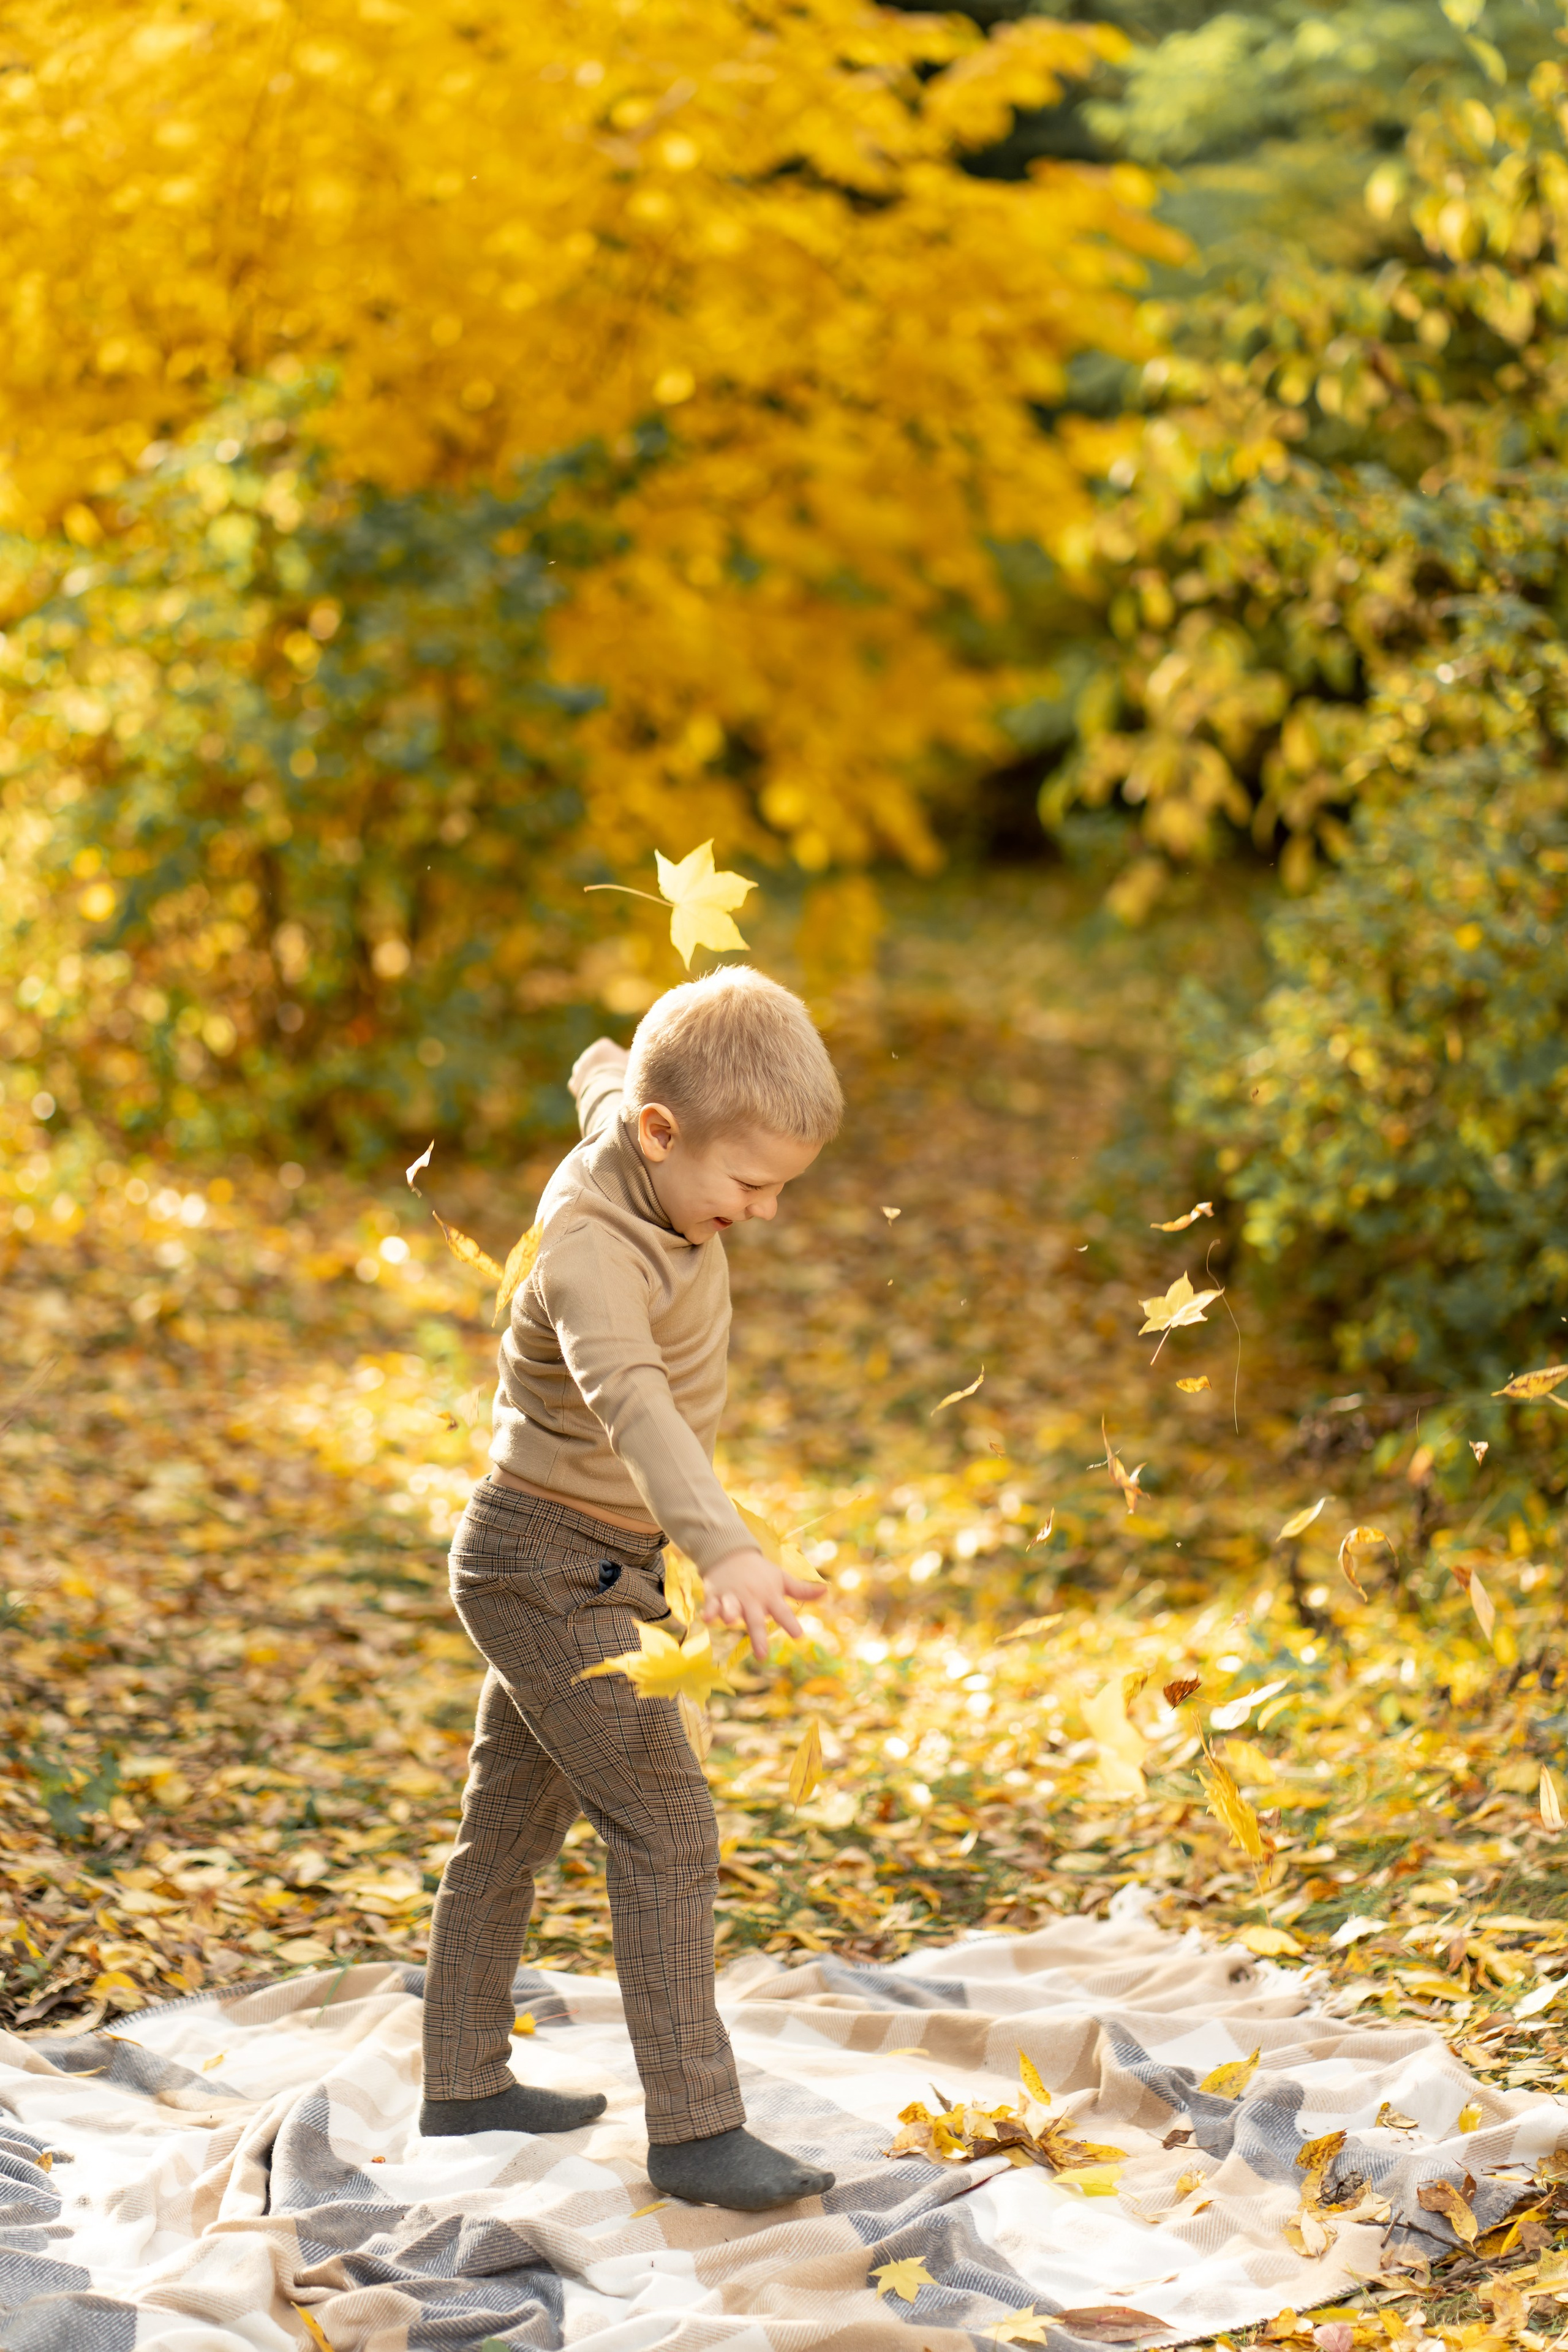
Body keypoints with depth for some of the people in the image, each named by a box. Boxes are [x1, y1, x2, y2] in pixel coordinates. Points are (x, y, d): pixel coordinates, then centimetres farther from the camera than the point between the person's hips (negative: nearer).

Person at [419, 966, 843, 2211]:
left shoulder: (634, 1114, -6)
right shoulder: (590, 1247, -33)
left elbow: (600, 1069, 19)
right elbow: (630, 1399, -50)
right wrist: (723, 1545, -63)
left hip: (598, 1562, 10)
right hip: (555, 1566, -10)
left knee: (517, 1817, 19)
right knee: (667, 1828, -13)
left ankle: (465, 2082, 32)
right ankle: (695, 2130, -11)